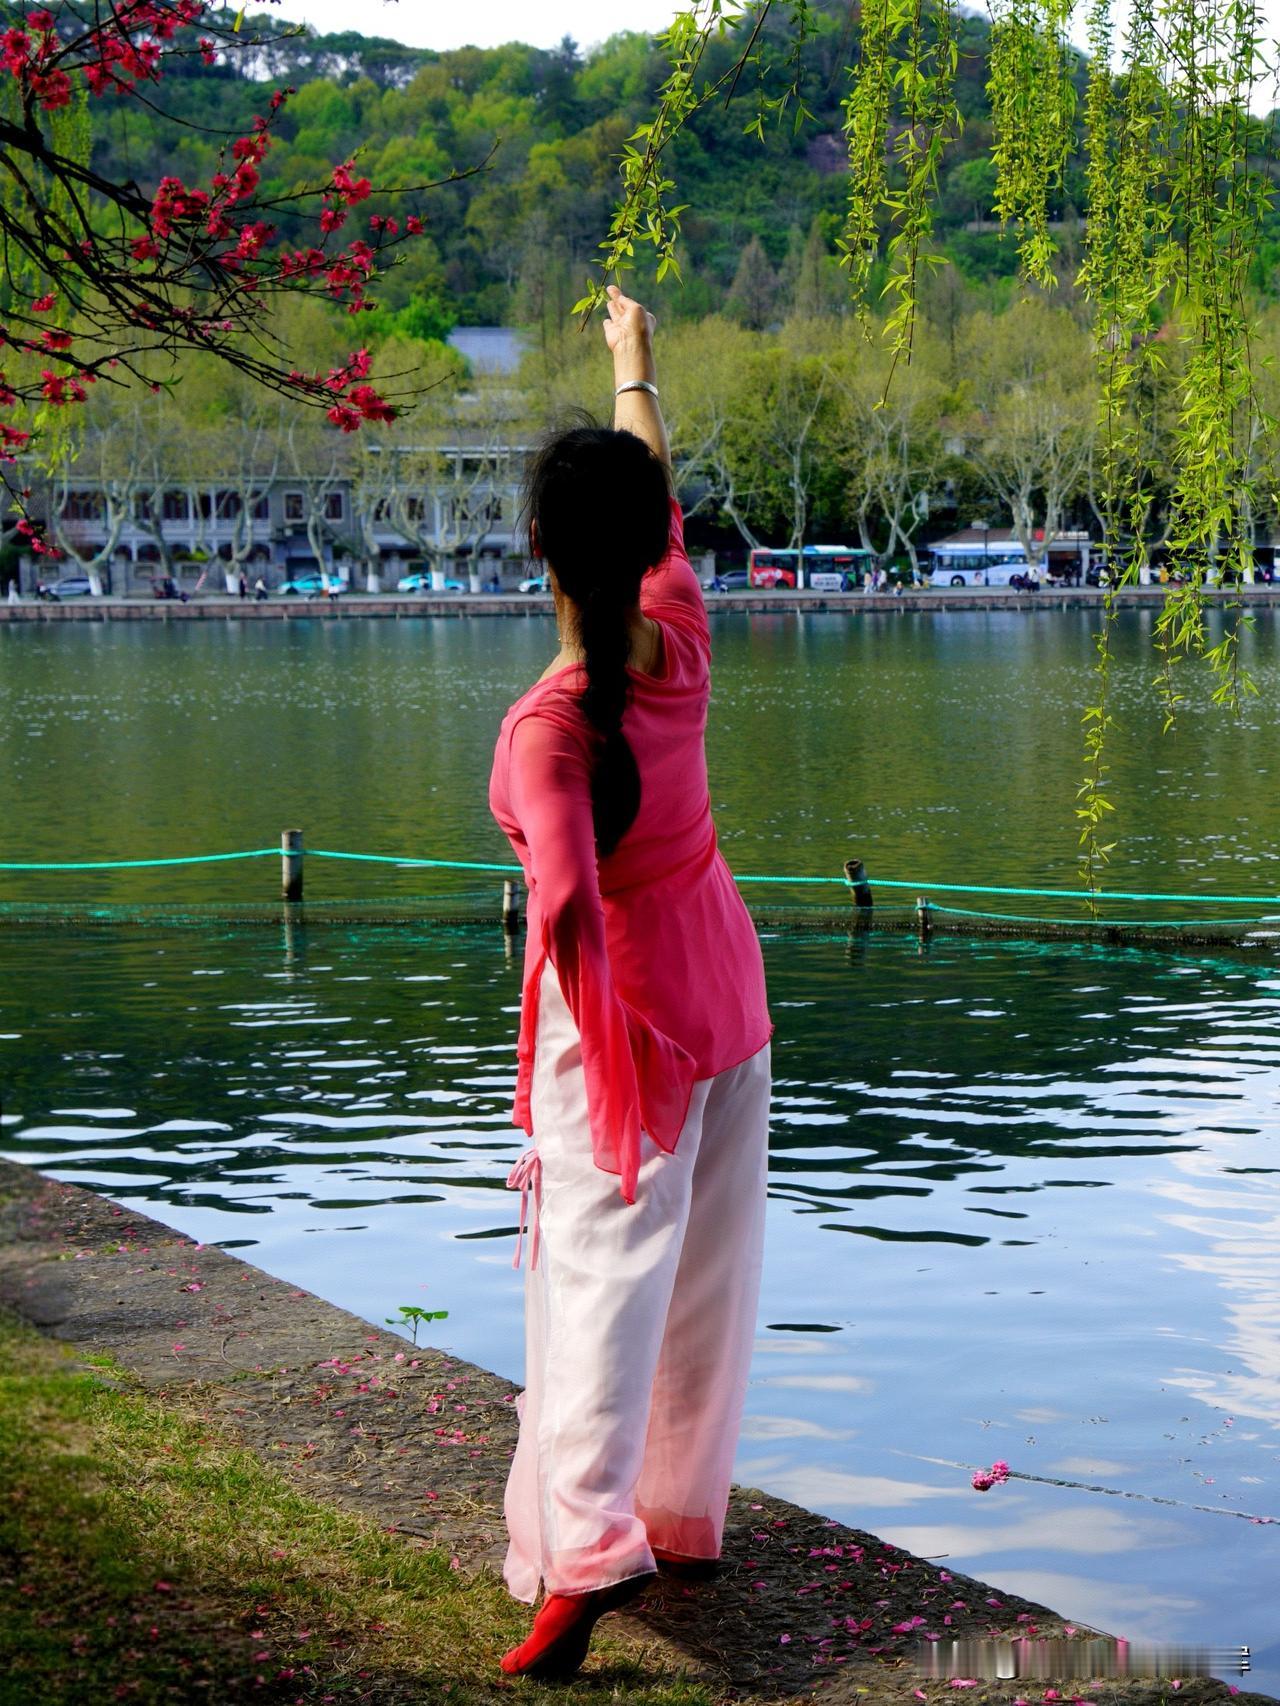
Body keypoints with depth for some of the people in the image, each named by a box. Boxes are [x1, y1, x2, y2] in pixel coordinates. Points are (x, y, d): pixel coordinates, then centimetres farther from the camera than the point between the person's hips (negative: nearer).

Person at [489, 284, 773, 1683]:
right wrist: (634, 365, 26)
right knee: (708, 1269, 14)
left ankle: (585, 1546, -22)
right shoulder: (678, 636, -8)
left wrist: (607, 1068, -29)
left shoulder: (549, 728, -25)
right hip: (724, 973, 6)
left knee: (603, 1266, -9)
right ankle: (685, 1513, 27)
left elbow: (566, 902, -36)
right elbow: (660, 506, 11)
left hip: (626, 1005, -6)